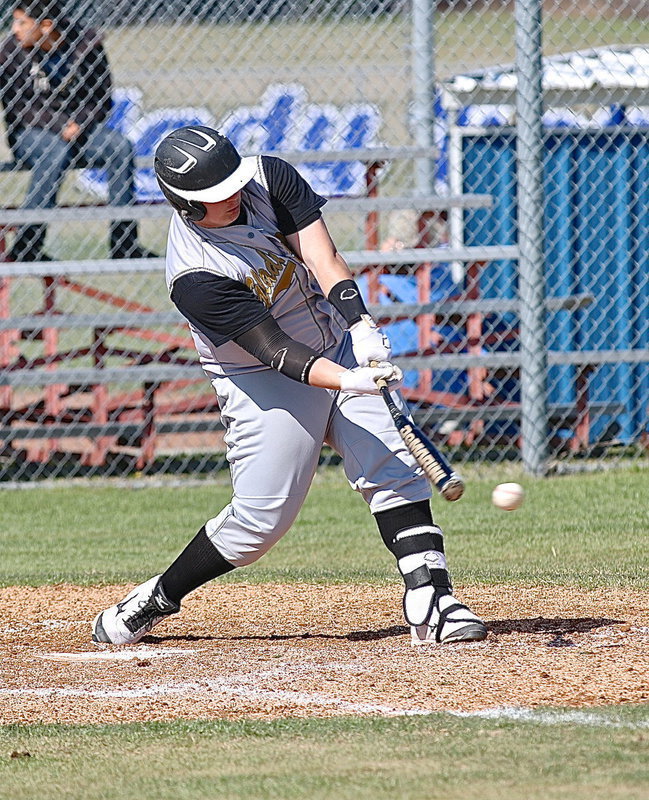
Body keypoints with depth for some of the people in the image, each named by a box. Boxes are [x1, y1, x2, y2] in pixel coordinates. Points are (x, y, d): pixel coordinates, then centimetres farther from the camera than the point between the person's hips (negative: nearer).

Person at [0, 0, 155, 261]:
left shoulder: (87, 45, -3)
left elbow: (101, 100, 2)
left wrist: (77, 124, -17)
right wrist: (59, 125, -21)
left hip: (81, 126, 2)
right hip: (29, 134, -2)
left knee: (121, 147, -26)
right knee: (56, 149, -36)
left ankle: (124, 245, -25)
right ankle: (25, 246, -38)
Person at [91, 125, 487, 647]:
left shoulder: (269, 178, -11)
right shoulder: (194, 277, -26)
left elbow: (324, 258, -17)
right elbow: (275, 350, -30)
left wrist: (362, 326, -33)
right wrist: (349, 382, -43)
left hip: (340, 345, 5)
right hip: (265, 384, -5)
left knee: (395, 468, -12)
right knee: (262, 516, -7)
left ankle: (431, 604, -18)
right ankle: (156, 599, 13)